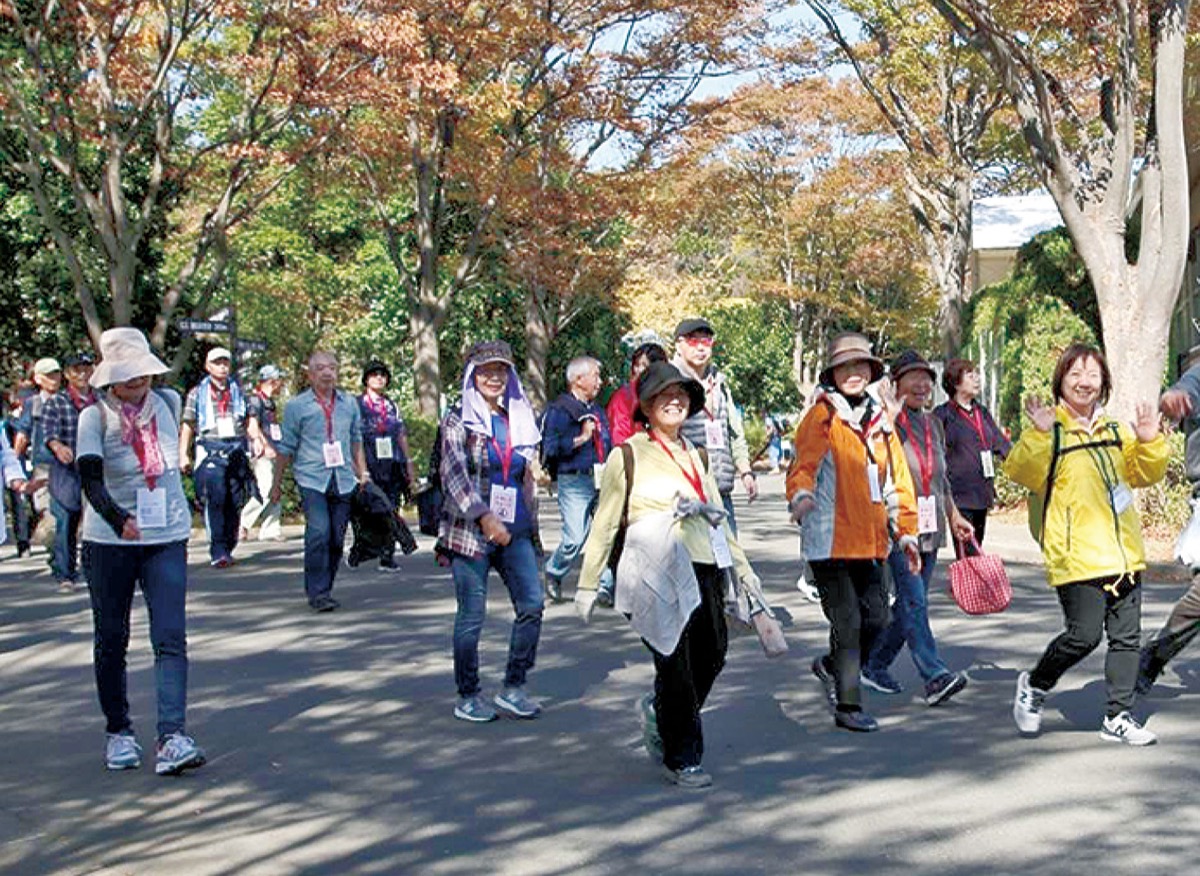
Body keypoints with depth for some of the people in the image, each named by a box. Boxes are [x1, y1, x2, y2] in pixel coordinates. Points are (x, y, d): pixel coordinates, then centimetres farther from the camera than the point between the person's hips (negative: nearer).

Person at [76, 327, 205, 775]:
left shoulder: (167, 403, 4)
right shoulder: (95, 417, -8)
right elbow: (90, 479, -23)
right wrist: (118, 518, -40)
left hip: (167, 538, 2)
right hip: (109, 541, -2)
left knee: (171, 638, -10)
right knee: (111, 640, 8)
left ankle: (172, 737, -16)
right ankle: (118, 731, 24)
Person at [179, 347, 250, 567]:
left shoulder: (238, 390, 17)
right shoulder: (198, 392, 10)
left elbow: (249, 421, 21)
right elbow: (187, 425, 9)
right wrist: (183, 454, 3)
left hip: (237, 449, 3)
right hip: (210, 450, -3)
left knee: (235, 501, 1)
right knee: (215, 499, -14)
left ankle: (228, 548, 12)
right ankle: (217, 551, -15)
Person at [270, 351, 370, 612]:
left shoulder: (349, 403, 13)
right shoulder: (297, 406, 2)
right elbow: (286, 447, 6)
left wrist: (363, 473, 18)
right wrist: (277, 483, 8)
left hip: (343, 480, 4)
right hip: (312, 479, -4)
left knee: (337, 539, 4)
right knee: (318, 534, -17)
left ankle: (323, 590, 17)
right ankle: (317, 592, -10)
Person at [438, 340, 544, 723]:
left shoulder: (518, 418, 14)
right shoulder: (458, 419, -3)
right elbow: (454, 474, -13)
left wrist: (530, 522, 17)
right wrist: (485, 517, -23)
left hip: (515, 530, 5)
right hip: (471, 529, -5)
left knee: (532, 604, -5)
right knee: (472, 615, 0)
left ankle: (513, 687, 8)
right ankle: (467, 697, 12)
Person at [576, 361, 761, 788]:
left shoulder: (697, 456, 19)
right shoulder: (629, 455, 1)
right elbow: (605, 523, 2)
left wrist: (742, 566, 28)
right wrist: (587, 585, 1)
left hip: (705, 569, 6)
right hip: (657, 574, -6)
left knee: (712, 654, 3)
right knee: (675, 665, -5)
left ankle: (657, 711, 29)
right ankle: (681, 759, 9)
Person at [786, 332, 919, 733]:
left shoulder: (879, 418, 14)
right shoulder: (822, 416, -5)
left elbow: (896, 477, 18)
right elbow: (803, 463, -19)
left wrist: (905, 531, 16)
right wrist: (800, 495, -40)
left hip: (870, 540, 7)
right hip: (830, 538, -6)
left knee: (876, 618, 10)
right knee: (847, 621, -4)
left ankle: (831, 666, 36)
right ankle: (848, 706, 7)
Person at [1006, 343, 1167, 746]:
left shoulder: (1115, 431, 16)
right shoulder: (1049, 431, -4)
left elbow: (1146, 473, 19)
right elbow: (1022, 473, -19)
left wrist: (1150, 441, 2)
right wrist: (1039, 434, -31)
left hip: (1124, 554, 7)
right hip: (1077, 557, -6)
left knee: (1126, 636, 7)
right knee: (1084, 635, -11)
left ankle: (1118, 717, 18)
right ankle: (1034, 686, 14)